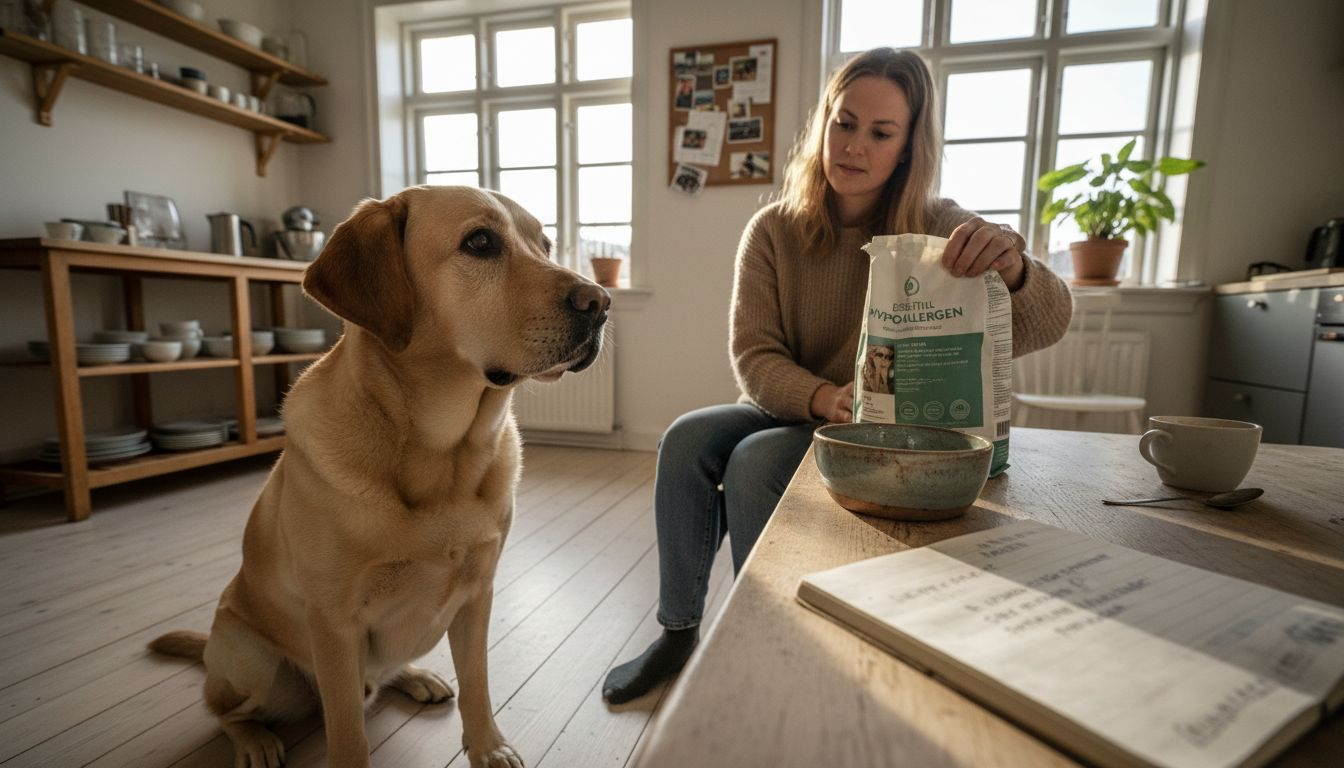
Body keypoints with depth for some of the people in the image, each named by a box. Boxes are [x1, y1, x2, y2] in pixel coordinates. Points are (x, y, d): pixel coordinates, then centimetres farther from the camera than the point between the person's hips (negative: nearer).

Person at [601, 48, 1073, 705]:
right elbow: (752, 356, -10)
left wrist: (1013, 267, -42)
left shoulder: (936, 231, -8)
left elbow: (1046, 324, -18)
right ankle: (679, 632, -5)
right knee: (687, 438, -22)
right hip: (789, 410, 3)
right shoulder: (775, 230, -4)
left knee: (755, 461, -28)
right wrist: (825, 399, -30)